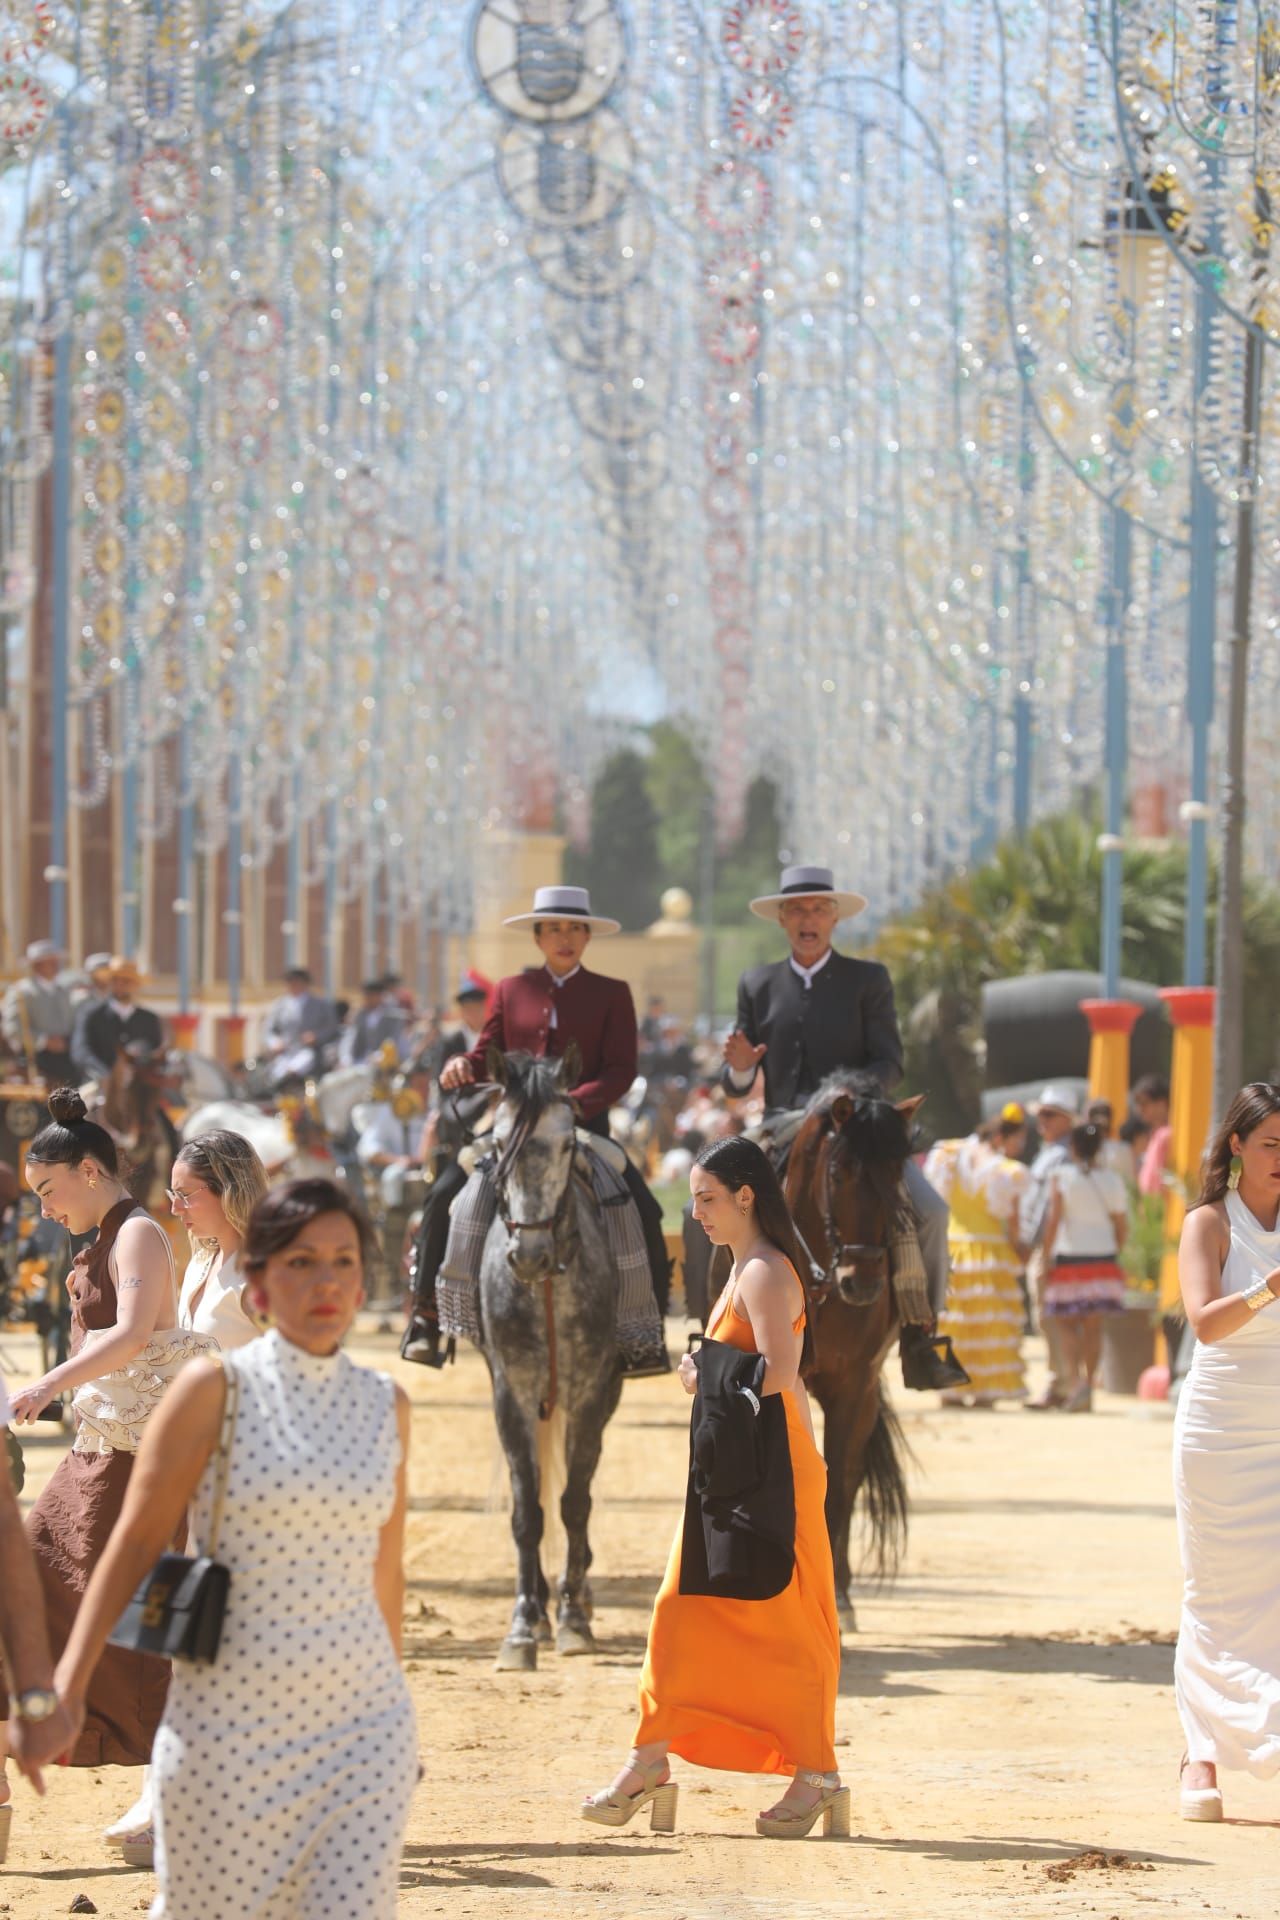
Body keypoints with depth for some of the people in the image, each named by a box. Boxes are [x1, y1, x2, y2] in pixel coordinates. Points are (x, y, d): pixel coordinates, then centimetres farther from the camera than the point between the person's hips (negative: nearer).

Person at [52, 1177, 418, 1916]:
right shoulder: (217, 1389, -4)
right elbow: (135, 1542, -5)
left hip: (363, 1722, 3)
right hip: (230, 1714, -3)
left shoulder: (386, 1405, 7)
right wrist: (67, 1686, -13)